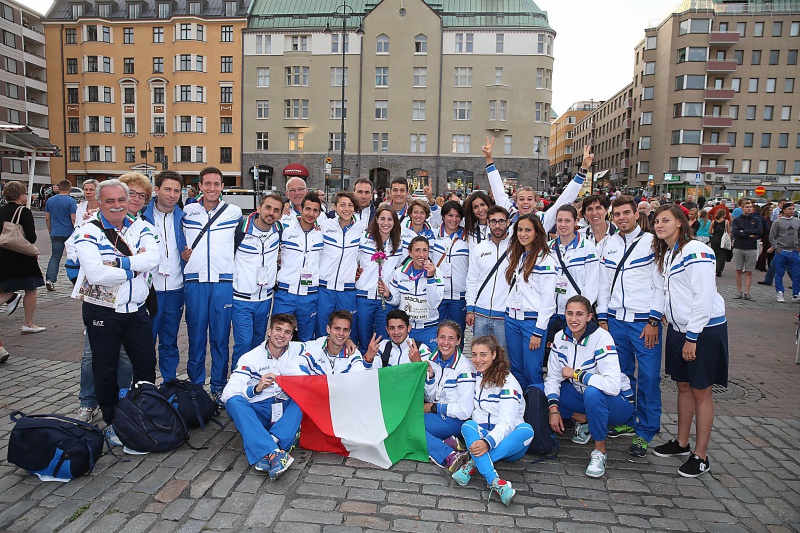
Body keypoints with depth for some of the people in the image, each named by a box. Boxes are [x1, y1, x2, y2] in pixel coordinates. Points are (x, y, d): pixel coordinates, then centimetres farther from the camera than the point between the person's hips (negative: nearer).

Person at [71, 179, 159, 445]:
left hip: (136, 311, 3)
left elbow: (153, 257, -16)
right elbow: (96, 274, -22)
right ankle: (112, 422, 27)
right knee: (106, 370, 9)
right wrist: (134, 268, -14)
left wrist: (119, 262, -24)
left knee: (147, 365, 11)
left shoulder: (141, 228, 3)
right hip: (102, 312, -3)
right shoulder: (88, 232, -8)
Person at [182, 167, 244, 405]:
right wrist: (181, 254, 2)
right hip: (195, 281, 1)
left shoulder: (234, 212, 6)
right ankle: (195, 385, 19)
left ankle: (218, 387, 16)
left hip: (223, 281, -1)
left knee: (220, 336, 4)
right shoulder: (187, 211, 8)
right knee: (196, 335, 6)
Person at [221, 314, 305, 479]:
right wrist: (256, 388, -31)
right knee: (234, 401, -30)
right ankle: (274, 453, -46)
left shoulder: (297, 351, 5)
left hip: (286, 412, 1)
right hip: (257, 413, -1)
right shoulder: (250, 358, -2)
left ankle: (265, 454, -37)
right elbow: (227, 393, -12)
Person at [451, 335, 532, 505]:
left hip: (508, 442, -3)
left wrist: (488, 442, -36)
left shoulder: (508, 382, -9)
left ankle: (473, 464, -39)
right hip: (480, 435, 3)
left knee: (526, 429, -33)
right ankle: (494, 482, -46)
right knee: (468, 425, -28)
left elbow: (506, 422, -20)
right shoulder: (475, 376, 9)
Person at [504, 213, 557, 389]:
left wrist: (538, 332, -14)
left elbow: (548, 299, -12)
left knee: (532, 371, -3)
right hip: (511, 318, 7)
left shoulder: (545, 260, -10)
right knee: (516, 369, 13)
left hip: (532, 320, -7)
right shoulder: (515, 256, 13)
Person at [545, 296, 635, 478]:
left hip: (618, 403, -6)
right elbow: (553, 377, -6)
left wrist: (576, 374, -25)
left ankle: (600, 451, -16)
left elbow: (613, 385, -37)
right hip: (582, 396, 6)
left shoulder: (601, 338, -24)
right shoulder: (561, 337, -7)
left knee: (592, 393, -39)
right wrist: (553, 409, -20)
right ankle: (584, 421, 6)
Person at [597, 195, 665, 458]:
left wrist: (653, 320, -10)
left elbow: (661, 285, -5)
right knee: (621, 374, 11)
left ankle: (645, 432, 11)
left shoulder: (652, 242, -2)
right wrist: (602, 318, 8)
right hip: (615, 320, 4)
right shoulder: (610, 244, 11)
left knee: (648, 377, -1)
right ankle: (626, 421, 27)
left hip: (644, 322, -4)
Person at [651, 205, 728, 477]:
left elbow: (704, 296, -20)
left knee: (700, 392, 1)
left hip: (704, 330, -8)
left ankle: (700, 456, 12)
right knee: (683, 387, 16)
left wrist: (692, 337, -18)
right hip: (678, 329, 8)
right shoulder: (666, 254, 11)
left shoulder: (696, 250, -16)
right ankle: (682, 442, 30)